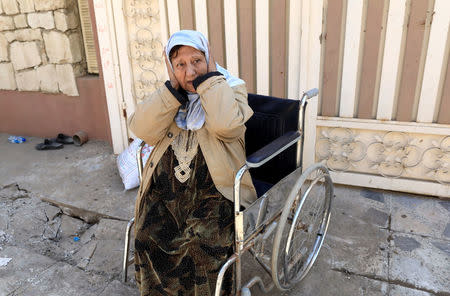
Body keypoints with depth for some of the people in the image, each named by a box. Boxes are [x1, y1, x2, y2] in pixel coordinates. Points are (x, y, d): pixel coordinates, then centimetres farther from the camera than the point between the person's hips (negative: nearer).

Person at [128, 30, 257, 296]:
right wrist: (173, 87, -7)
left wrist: (210, 75, -11)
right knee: (149, 239, -20)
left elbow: (226, 124, -21)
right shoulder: (171, 95, 14)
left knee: (203, 241, -27)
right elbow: (143, 130, -4)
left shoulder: (231, 88, 3)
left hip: (213, 188, -3)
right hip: (166, 187, 3)